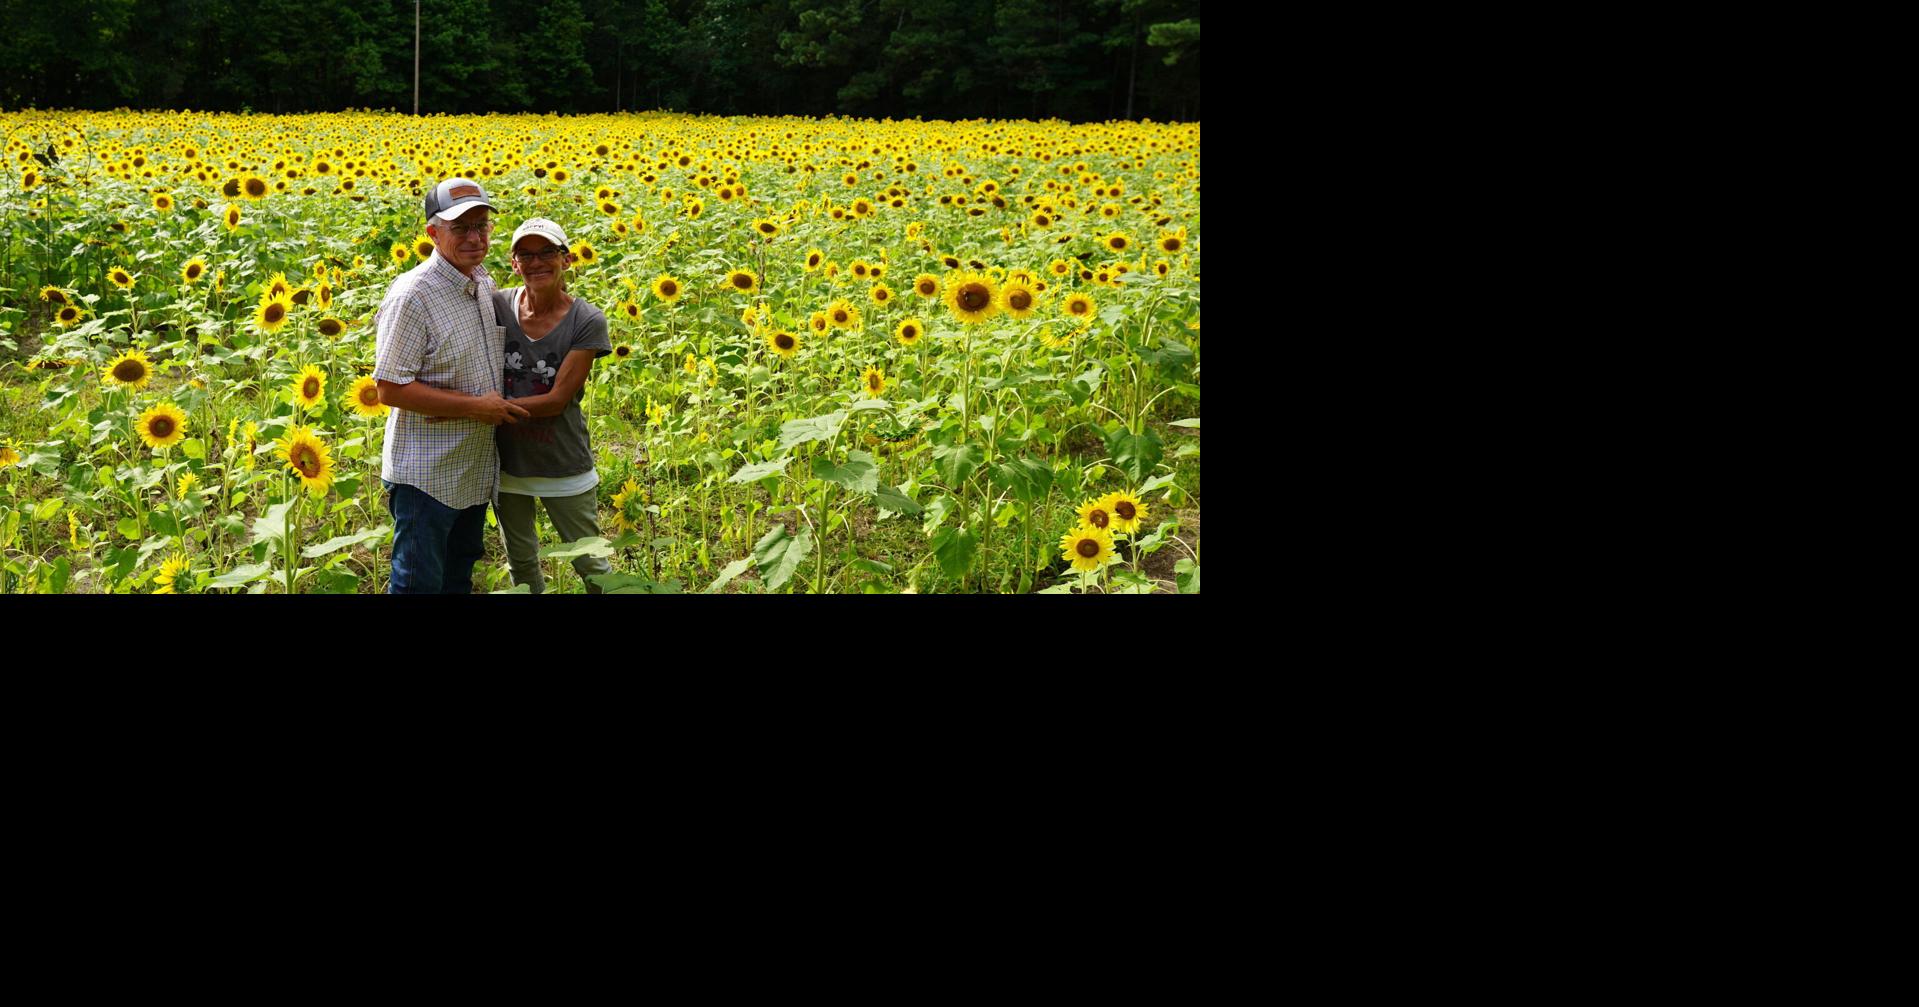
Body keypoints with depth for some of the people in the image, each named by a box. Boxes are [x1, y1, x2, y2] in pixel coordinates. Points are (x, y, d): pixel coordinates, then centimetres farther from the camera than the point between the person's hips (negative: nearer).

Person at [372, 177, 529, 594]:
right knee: (420, 583, 3)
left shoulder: (484, 284, 5)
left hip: (476, 474, 8)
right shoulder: (412, 296, -21)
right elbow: (391, 388, -22)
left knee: (459, 578, 21)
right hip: (426, 477, -8)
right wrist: (476, 406, -22)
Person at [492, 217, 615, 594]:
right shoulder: (497, 305, -8)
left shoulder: (587, 321, -15)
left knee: (590, 563, 10)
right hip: (505, 461, 3)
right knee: (520, 563, 20)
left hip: (563, 463, -3)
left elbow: (558, 400, -19)